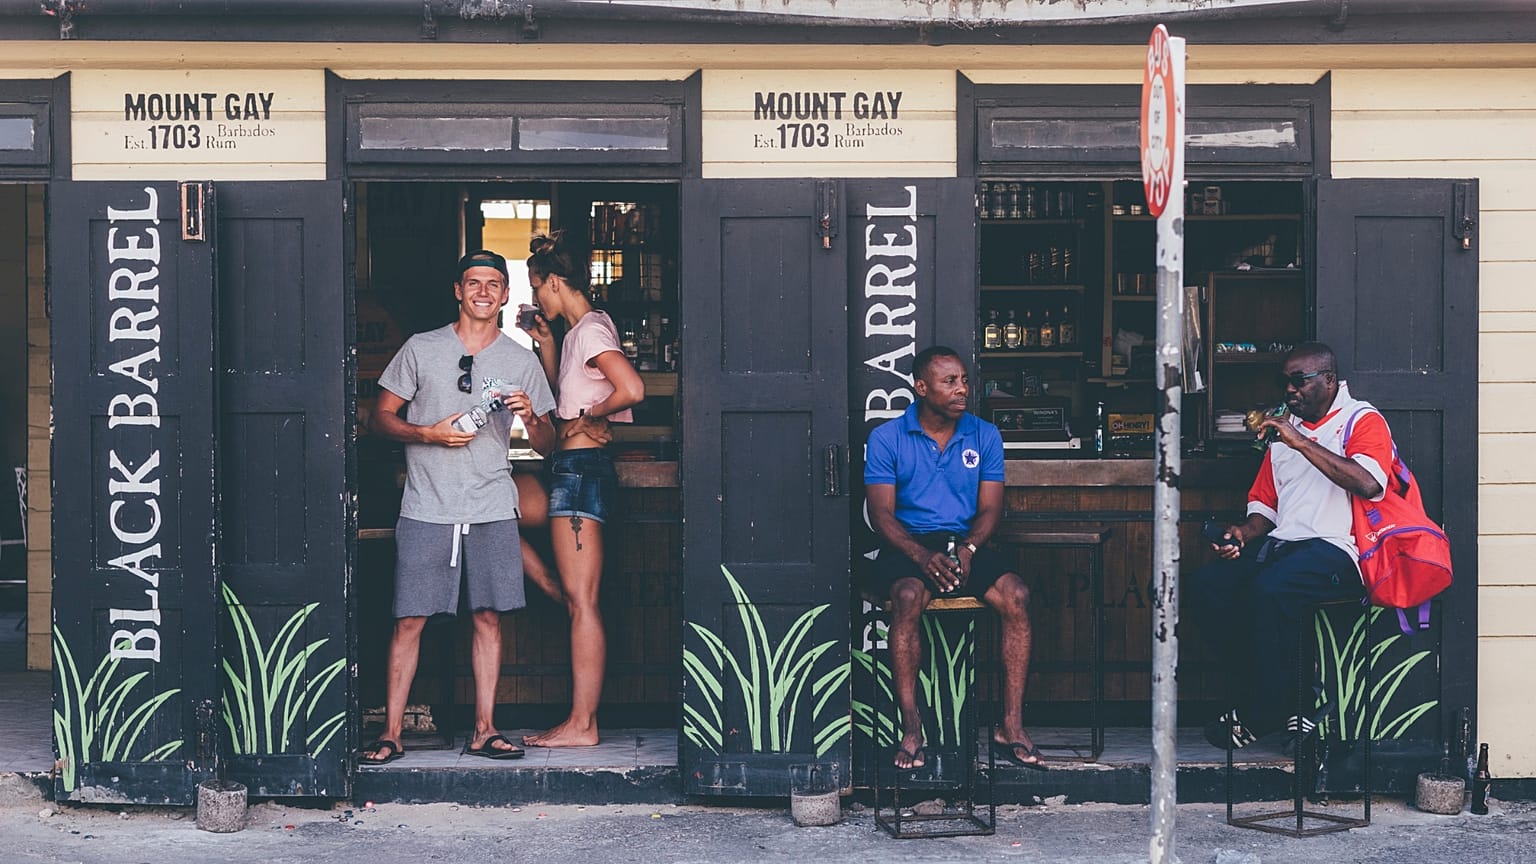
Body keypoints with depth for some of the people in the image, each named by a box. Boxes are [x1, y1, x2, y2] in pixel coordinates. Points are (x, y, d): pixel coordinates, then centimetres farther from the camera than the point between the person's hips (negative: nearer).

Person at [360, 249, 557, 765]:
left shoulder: (522, 362, 10)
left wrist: (530, 418, -11)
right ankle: (391, 734, 2)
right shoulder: (421, 349, 5)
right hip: (426, 509, -2)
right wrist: (430, 434, -11)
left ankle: (483, 731, 10)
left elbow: (547, 446, 11)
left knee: (488, 617, 2)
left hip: (493, 509, 2)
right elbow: (382, 418, 6)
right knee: (409, 620, -3)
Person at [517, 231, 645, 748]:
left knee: (581, 600, -8)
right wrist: (545, 343, 20)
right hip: (575, 469, 11)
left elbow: (632, 389, -28)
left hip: (581, 468, -11)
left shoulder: (590, 330, -13)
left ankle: (582, 724, -5)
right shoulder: (580, 329, 17)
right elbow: (563, 395, 31)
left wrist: (590, 416, -13)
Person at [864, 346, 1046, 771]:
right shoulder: (887, 438, 0)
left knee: (1016, 595, -26)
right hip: (908, 544, -3)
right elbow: (881, 513, -4)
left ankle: (1011, 727, -23)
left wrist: (968, 548, -16)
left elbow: (990, 508, 6)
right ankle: (911, 730, -32)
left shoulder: (984, 435, 8)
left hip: (965, 542, 3)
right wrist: (922, 556, -21)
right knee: (908, 597, -36)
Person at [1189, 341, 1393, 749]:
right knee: (1207, 586, -17)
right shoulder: (1284, 426, 24)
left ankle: (1264, 714, -17)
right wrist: (1244, 532, 2)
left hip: (1334, 547, -7)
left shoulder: (1362, 420, 1)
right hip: (1280, 543, 7)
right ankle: (1259, 702, -11)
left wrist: (1302, 443, -19)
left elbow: (1369, 484, -20)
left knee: (1269, 590, -34)